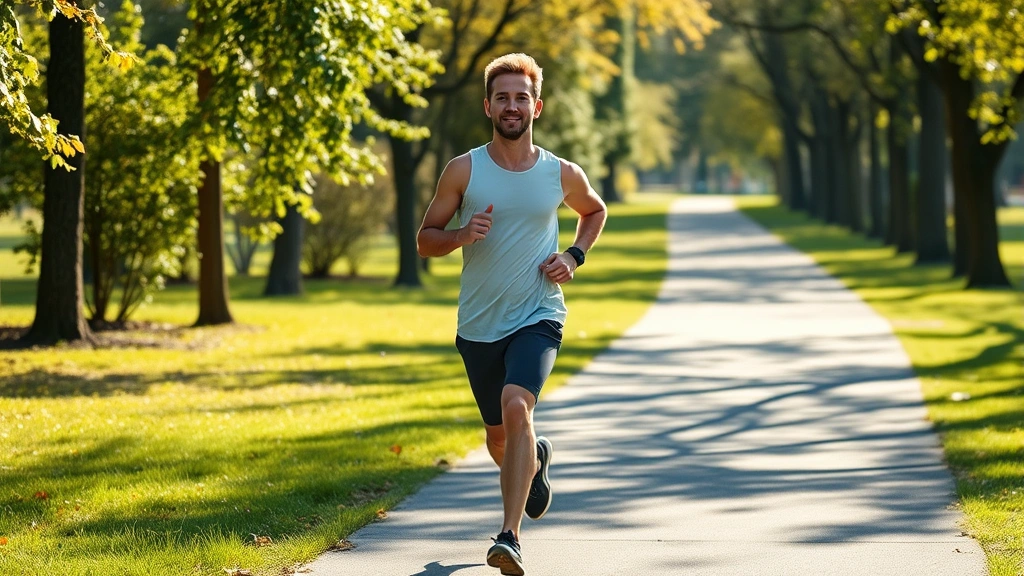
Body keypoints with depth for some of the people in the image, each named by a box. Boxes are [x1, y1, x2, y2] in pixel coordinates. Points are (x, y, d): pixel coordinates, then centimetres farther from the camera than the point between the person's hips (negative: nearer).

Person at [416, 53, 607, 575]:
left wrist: (574, 256, 3)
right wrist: (463, 234, -19)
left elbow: (596, 211, 22)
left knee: (516, 405, -27)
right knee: (498, 435, 15)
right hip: (479, 325, 2)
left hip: (538, 318, -2)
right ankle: (534, 459, 53)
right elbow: (425, 240, 3)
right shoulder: (463, 171, -3)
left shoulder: (562, 175, 0)